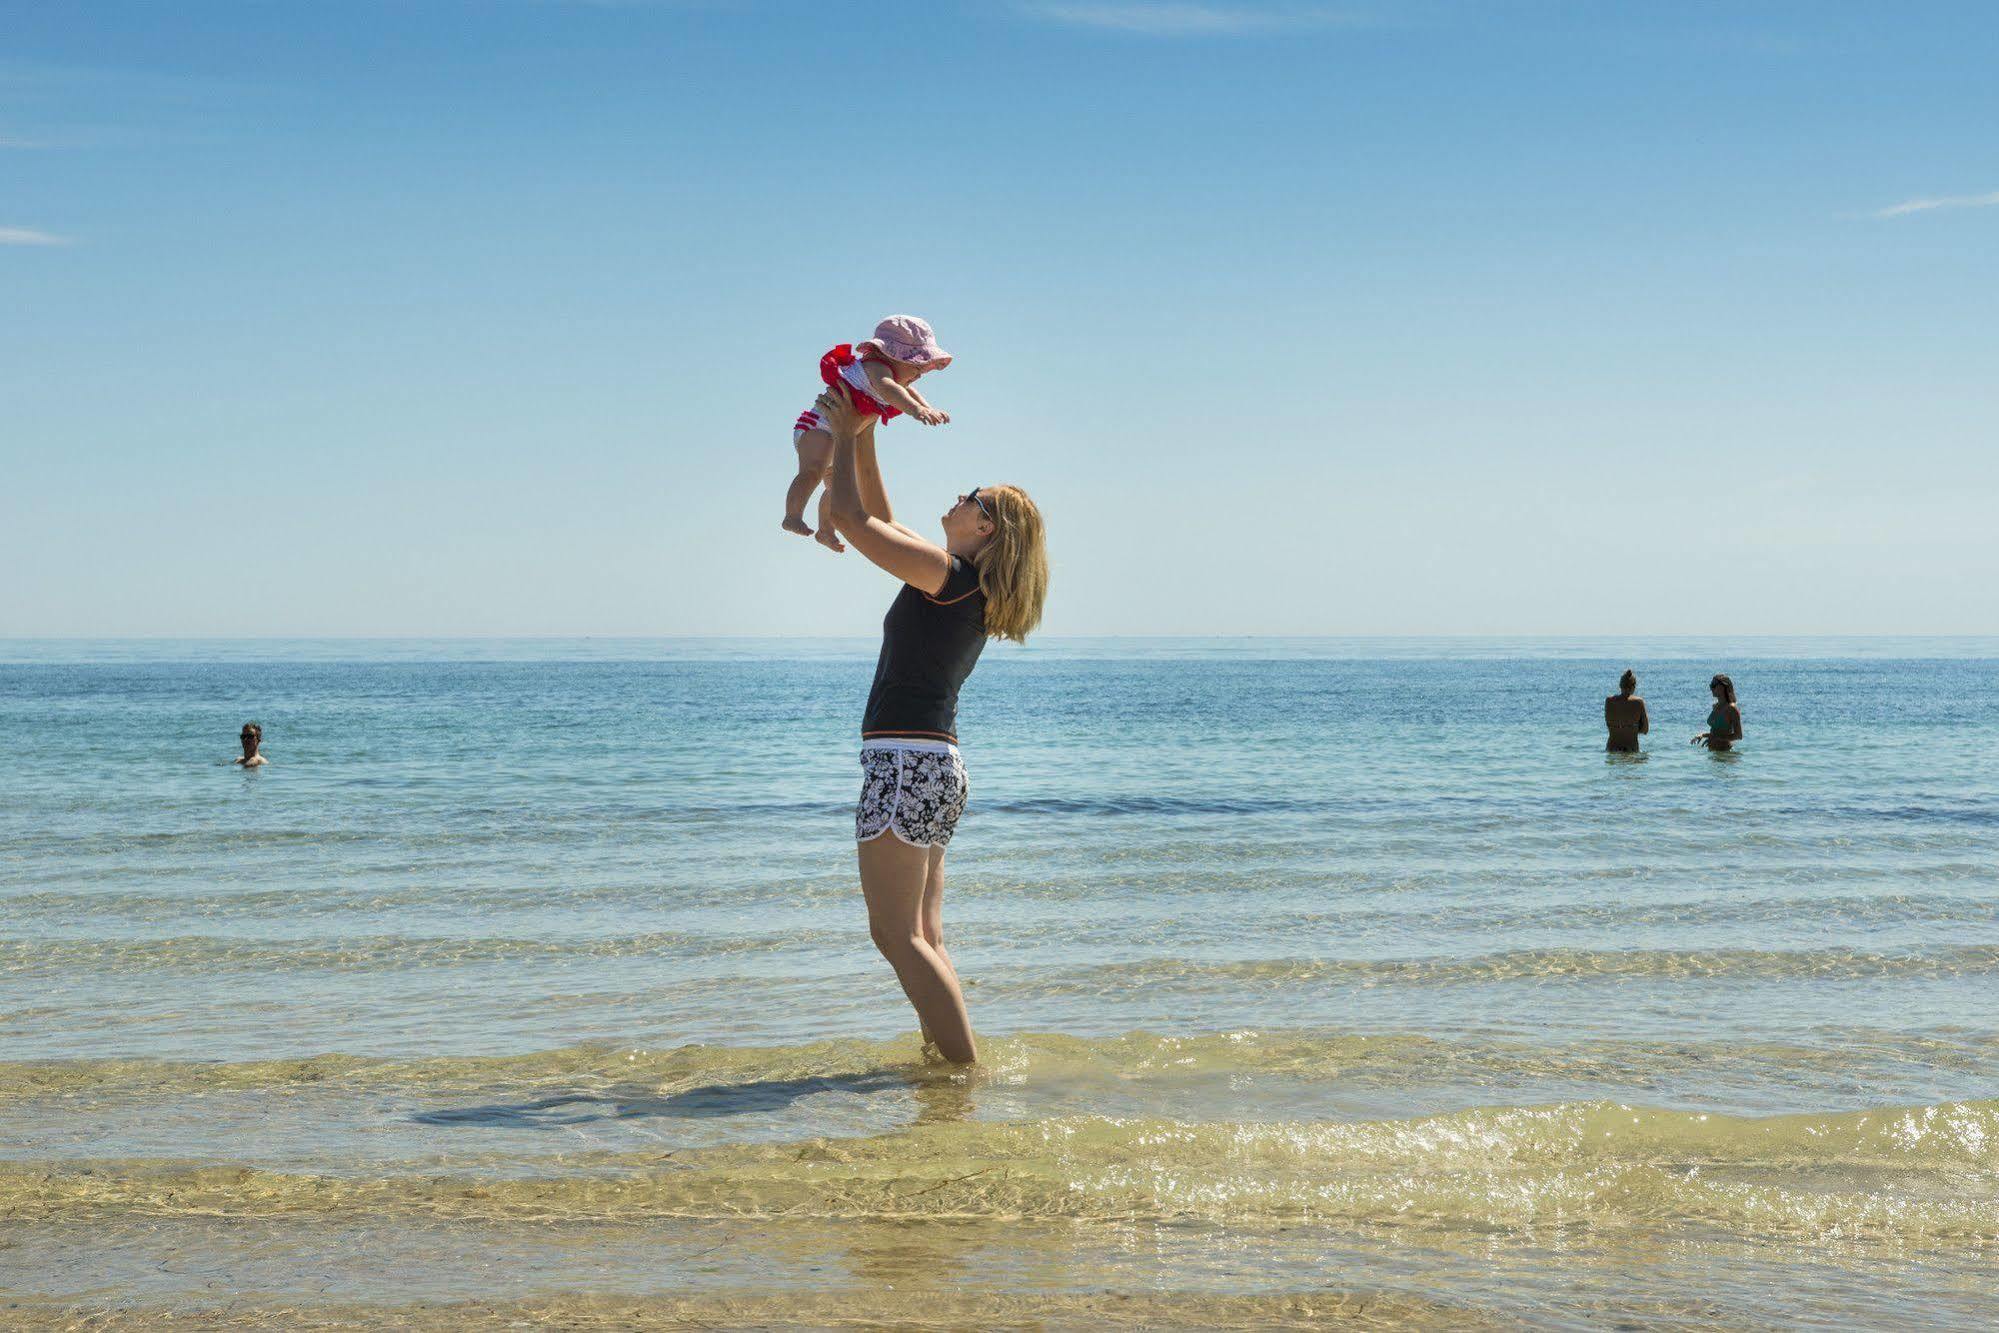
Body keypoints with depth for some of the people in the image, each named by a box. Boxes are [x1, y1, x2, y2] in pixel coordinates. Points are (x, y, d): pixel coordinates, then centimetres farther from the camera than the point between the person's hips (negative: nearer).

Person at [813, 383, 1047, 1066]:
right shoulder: (966, 587, 15)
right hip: (935, 764, 10)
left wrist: (845, 433, 2)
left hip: (907, 761, -10)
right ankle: (945, 1060, 11)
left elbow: (850, 517, -10)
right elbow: (878, 519, 26)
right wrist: (860, 439, 23)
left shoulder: (947, 572, -11)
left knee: (897, 936, -10)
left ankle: (967, 1069, -13)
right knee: (923, 938, 11)